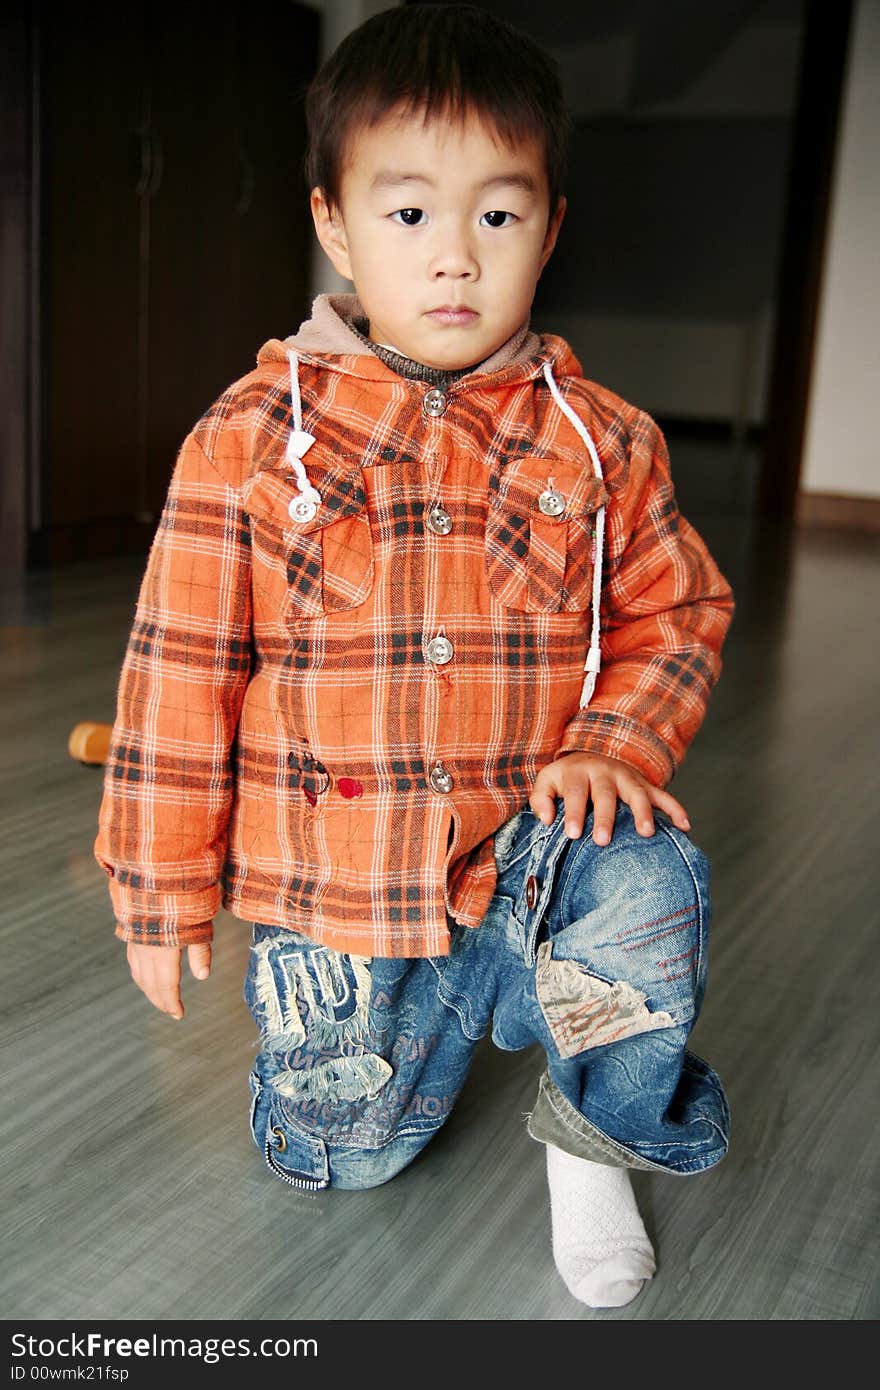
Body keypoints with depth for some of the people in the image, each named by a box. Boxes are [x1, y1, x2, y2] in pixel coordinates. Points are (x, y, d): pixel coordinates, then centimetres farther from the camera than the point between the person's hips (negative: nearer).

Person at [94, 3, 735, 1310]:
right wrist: (163, 891, -1)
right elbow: (179, 672, -4)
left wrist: (617, 743, -14)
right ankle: (424, 1002, 44)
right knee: (338, 1155, 10)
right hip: (336, 871, 0)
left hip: (532, 847, 0)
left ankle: (596, 1123, 0)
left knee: (652, 884, -31)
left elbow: (679, 613, 7)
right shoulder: (253, 436, -9)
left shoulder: (601, 440, -3)